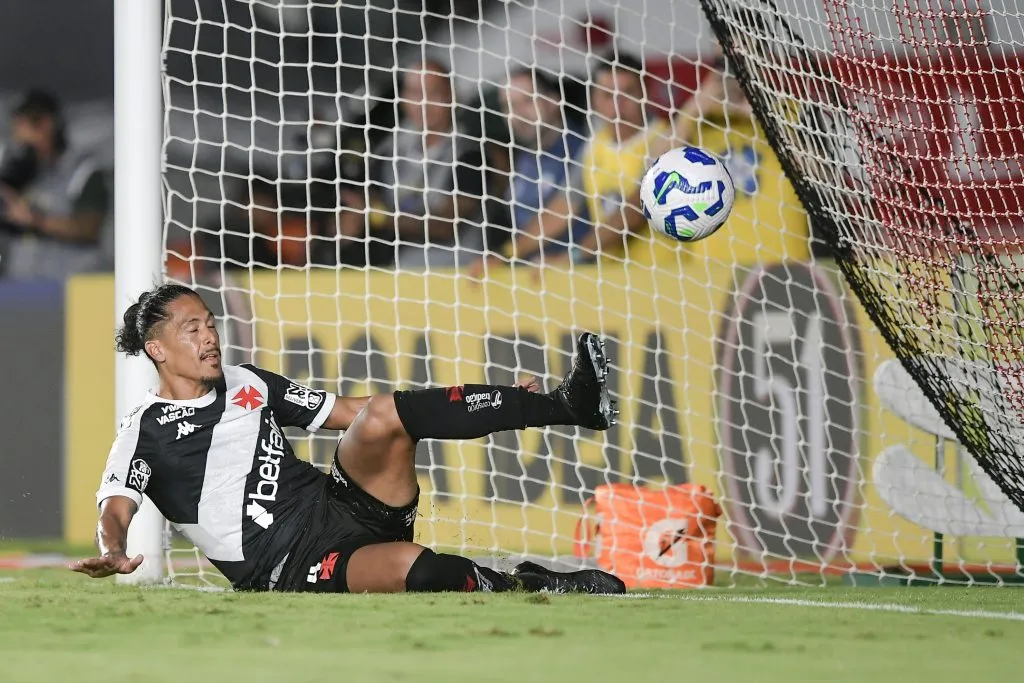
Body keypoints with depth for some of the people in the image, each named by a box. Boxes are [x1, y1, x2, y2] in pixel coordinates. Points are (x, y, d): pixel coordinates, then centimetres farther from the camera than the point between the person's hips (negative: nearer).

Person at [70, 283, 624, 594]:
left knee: (383, 413, -20)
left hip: (342, 504, 6)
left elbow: (352, 411, 19)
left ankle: (567, 404, -24)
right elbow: (116, 506, -15)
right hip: (293, 567, -6)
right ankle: (535, 589, -20)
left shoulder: (246, 384, 17)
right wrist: (112, 553, -42)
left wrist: (484, 409, 14)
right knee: (410, 566, -37)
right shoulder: (147, 432, 0)